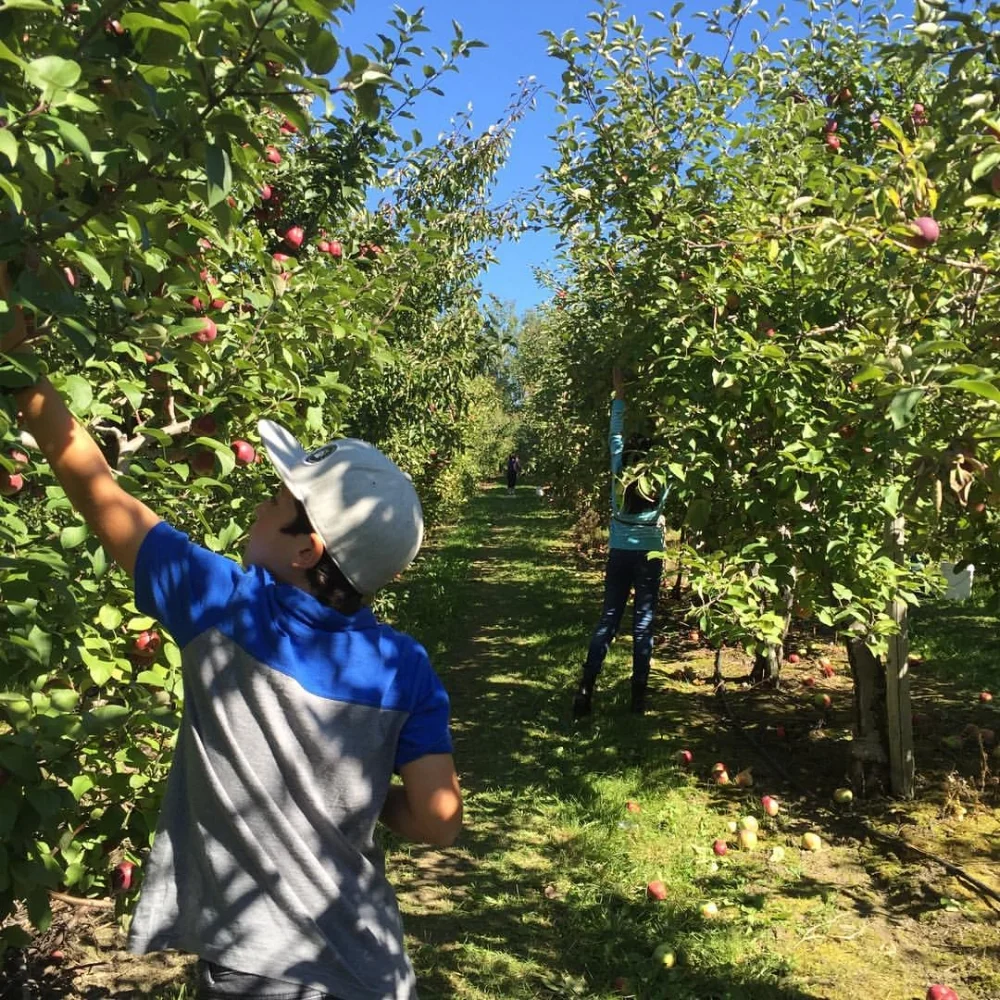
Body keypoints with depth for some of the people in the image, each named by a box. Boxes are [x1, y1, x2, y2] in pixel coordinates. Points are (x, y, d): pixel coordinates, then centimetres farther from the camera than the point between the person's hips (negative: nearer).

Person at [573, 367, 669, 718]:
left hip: (619, 554, 2)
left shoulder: (619, 468, -3)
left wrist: (620, 393, 13)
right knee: (644, 625, 3)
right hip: (649, 556, -2)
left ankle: (585, 689, -1)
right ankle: (638, 695, 7)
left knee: (607, 620, 6)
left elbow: (616, 432, 7)